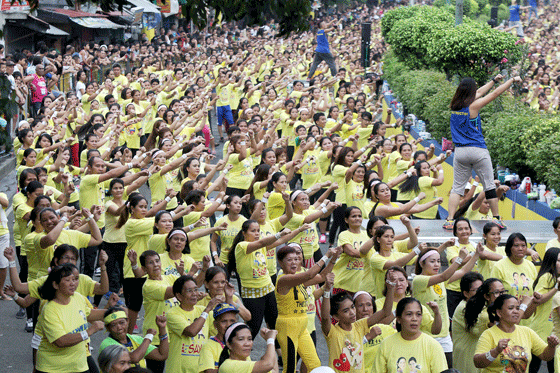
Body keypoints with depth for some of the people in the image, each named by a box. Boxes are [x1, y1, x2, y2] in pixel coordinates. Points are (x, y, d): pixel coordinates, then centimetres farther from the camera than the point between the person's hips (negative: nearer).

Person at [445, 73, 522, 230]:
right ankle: (496, 219, 13)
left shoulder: (455, 105, 6)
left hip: (460, 151, 5)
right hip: (478, 151, -5)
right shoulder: (473, 106, -10)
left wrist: (494, 80, 32)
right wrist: (512, 80, 11)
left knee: (457, 187, 6)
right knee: (489, 185, 7)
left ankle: (449, 220, -3)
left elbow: (479, 93, 21)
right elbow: (496, 93, -2)